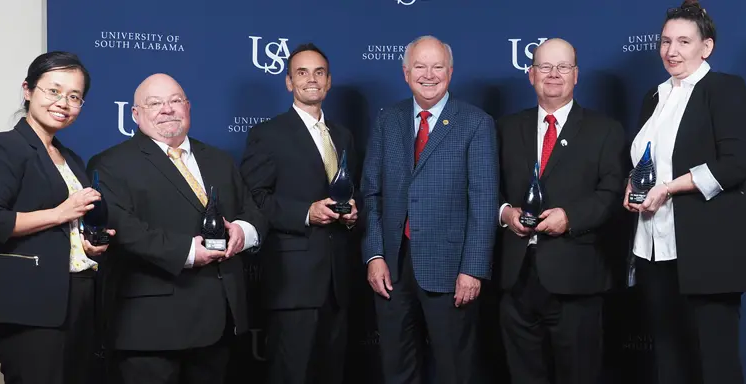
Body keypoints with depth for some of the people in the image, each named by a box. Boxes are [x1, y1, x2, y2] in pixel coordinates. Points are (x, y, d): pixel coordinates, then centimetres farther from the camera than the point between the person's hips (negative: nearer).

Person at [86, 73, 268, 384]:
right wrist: (184, 251, -23)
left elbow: (254, 213, 17)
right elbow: (119, 229, -18)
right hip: (152, 321, -6)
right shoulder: (112, 165, -4)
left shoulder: (218, 160, 18)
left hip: (220, 316, 6)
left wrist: (243, 231, -7)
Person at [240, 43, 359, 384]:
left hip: (337, 274, 6)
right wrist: (306, 213, -20)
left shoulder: (343, 136, 19)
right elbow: (254, 200, -9)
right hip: (294, 275, -6)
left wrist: (351, 212, 1)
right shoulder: (267, 134, -1)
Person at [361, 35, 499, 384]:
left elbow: (484, 201, -8)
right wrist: (374, 255, -3)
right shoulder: (387, 121, 8)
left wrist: (473, 269, -14)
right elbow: (371, 193, 6)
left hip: (448, 266, -3)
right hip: (391, 265, 3)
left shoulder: (476, 124, -3)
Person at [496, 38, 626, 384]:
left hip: (573, 276, -3)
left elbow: (612, 193, -4)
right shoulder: (508, 127, 14)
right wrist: (504, 211, -7)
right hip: (517, 273, 3)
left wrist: (570, 216, -18)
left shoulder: (604, 131, 5)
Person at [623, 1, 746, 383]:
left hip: (705, 249, -6)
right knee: (668, 353, 11)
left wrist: (668, 188, -14)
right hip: (654, 247, 7)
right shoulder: (654, 97, 18)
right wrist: (633, 189, 5)